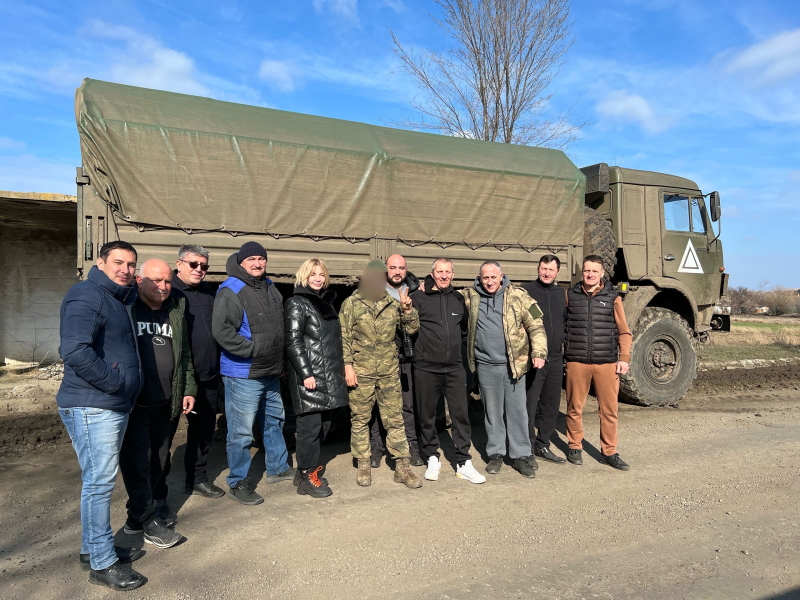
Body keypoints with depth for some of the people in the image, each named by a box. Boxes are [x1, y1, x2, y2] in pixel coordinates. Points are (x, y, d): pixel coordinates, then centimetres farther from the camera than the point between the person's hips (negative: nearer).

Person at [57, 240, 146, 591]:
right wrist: (115, 382, -21)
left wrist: (126, 390, 16)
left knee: (99, 481, 18)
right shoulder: (87, 297, -15)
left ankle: (93, 549, 32)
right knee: (99, 483, -2)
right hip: (91, 407, -10)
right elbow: (74, 351, -28)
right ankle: (102, 565, 10)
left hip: (115, 406, 10)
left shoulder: (121, 300, 15)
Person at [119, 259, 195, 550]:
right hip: (134, 402, -5)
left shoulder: (176, 310, 11)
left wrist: (189, 389, 11)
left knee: (157, 460, 13)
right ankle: (148, 520, 12)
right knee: (138, 461, 0)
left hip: (165, 403, 6)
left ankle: (138, 514, 29)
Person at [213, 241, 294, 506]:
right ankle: (238, 483, 16)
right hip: (243, 374, -8)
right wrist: (253, 349, -22)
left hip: (271, 372, 9)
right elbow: (222, 330, -24)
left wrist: (280, 360, 16)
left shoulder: (270, 287, 12)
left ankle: (278, 468, 38)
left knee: (274, 420, 21)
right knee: (241, 431, 0)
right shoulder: (231, 291, -14)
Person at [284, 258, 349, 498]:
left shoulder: (326, 302, 17)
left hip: (329, 375, 8)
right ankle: (307, 477, 10)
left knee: (324, 423, 12)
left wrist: (341, 368, 16)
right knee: (311, 425, -3)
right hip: (309, 375, -8)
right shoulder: (297, 303, -6)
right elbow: (293, 342, -14)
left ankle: (310, 466, 26)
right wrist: (306, 373, -19)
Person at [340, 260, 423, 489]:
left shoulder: (393, 303, 6)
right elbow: (343, 337, -3)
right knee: (360, 419, 8)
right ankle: (363, 466, 22)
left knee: (395, 419, 6)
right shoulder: (351, 303, -1)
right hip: (361, 371, -2)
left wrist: (408, 310, -9)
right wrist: (347, 365, -9)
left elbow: (412, 329, 8)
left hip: (389, 371, 2)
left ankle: (402, 467, 14)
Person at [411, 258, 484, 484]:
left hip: (455, 367, 3)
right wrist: (422, 347, -2)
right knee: (427, 415, 9)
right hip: (426, 368, -3)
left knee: (461, 414, 4)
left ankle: (464, 463, 15)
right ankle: (432, 458, 26)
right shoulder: (419, 297, -5)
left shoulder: (458, 299, 10)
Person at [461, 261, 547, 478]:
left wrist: (538, 352, -13)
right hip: (486, 366, 2)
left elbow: (536, 325, -3)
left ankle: (521, 455, 19)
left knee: (517, 411, 6)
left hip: (514, 364, -1)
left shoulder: (518, 295, -3)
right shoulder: (470, 297, 3)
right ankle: (495, 453, 26)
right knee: (492, 412, 12)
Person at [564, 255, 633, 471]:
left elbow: (624, 331, 7)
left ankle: (609, 452, 20)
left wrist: (624, 358, -1)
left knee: (609, 409, 4)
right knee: (574, 408, 9)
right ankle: (574, 447, 26)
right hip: (577, 362, 0)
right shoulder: (570, 295, 5)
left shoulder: (613, 297, 5)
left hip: (607, 363, 0)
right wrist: (562, 352, 3)